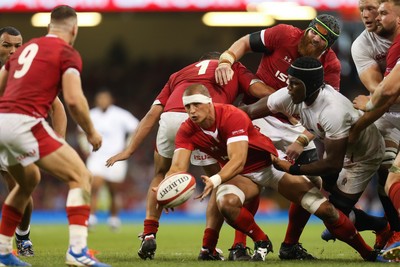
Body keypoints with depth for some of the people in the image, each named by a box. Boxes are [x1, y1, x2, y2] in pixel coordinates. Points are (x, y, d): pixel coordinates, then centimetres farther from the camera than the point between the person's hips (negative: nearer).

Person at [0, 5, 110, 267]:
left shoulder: (26, 48, 24)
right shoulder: (68, 54, 2)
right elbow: (73, 99, -9)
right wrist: (91, 132, 5)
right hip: (26, 122, -8)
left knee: (29, 180, 30)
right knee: (81, 176, -1)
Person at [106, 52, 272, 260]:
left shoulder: (178, 75, 37)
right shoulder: (233, 67, 32)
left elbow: (152, 114, 27)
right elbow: (263, 93, 15)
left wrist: (130, 150, 25)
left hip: (170, 118, 3)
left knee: (161, 175, 30)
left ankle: (149, 235, 19)